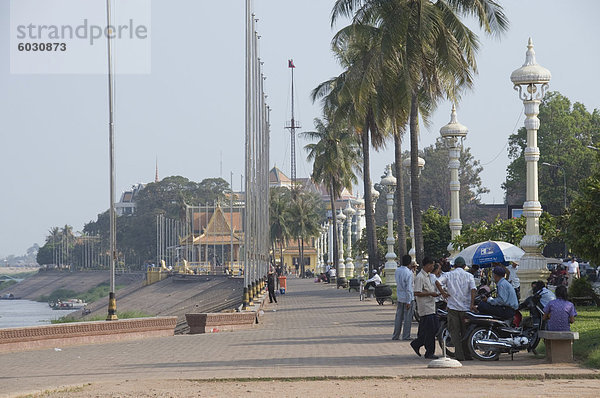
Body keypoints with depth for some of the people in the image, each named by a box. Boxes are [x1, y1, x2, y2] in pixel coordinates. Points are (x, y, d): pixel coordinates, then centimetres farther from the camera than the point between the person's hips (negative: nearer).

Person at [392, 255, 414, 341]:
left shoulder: (397, 270, 2)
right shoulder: (409, 273, -18)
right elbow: (408, 288, -19)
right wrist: (408, 301, -16)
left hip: (399, 297, 6)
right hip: (407, 297, -6)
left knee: (398, 317, 12)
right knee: (407, 317, 2)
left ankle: (395, 336, 15)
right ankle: (406, 336, 5)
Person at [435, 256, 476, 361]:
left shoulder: (448, 275, 3)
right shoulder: (469, 276, 4)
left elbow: (437, 282, -14)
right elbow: (473, 289, -10)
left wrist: (443, 293, -4)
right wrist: (472, 304, -12)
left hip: (453, 307, -1)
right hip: (466, 307, 1)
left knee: (454, 332, 3)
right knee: (465, 332, 11)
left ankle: (459, 355, -7)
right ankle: (467, 355, 14)